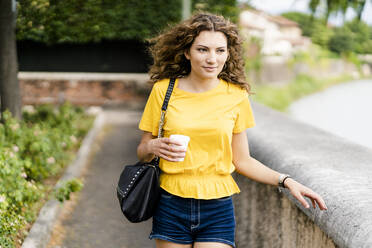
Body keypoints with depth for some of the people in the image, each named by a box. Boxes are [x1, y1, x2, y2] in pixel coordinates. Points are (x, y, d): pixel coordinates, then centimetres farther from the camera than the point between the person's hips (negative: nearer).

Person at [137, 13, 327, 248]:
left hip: (218, 211, 0)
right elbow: (142, 152, 6)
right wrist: (153, 147, -16)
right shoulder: (164, 90, -3)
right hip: (172, 208, 0)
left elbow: (241, 160, 7)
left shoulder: (236, 95, 0)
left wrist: (285, 180, -4)